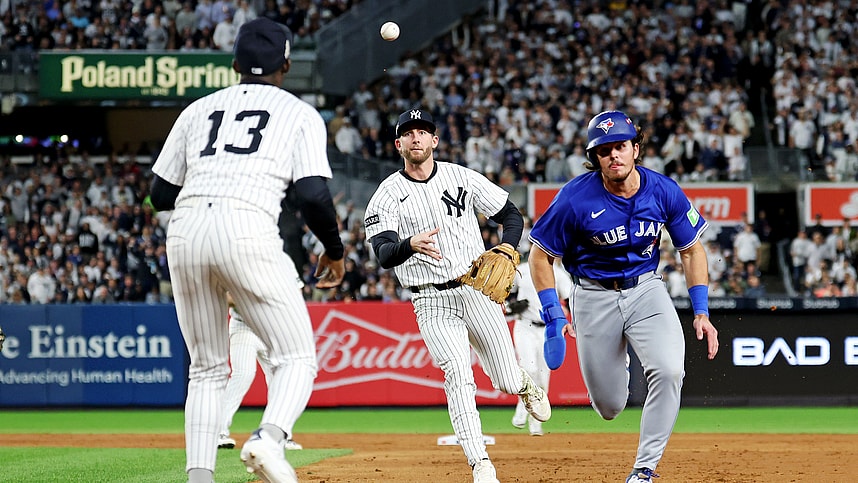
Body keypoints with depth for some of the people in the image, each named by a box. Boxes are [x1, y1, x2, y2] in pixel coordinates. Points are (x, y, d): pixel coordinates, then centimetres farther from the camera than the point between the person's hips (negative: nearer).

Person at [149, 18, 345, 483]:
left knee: (206, 369, 15)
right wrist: (334, 250, 15)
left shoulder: (199, 109, 23)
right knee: (297, 357, 2)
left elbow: (160, 194, 21)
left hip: (185, 231, 4)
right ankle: (268, 439, -27)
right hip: (247, 230, -4)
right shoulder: (299, 113, 13)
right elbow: (312, 196, -1)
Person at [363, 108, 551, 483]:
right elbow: (383, 254, -17)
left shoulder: (463, 178, 1)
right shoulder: (388, 195, -4)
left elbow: (511, 216, 6)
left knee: (507, 381, 7)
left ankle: (524, 385, 46)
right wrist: (411, 245, -39)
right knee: (458, 377, -18)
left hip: (477, 290, 2)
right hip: (432, 301, -2)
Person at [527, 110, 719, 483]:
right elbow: (540, 256, -6)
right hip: (594, 296, -1)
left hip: (646, 289, 1)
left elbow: (691, 250, 2)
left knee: (669, 371, -26)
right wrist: (553, 316, -13)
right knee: (609, 407, 4)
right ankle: (614, 363, 43)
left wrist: (701, 312, -6)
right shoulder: (576, 199, -19)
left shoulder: (664, 192, -12)